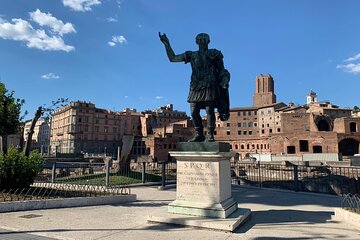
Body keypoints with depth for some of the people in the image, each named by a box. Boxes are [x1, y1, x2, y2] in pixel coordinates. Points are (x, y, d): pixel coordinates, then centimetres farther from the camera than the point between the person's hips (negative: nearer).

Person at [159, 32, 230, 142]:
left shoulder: (214, 53, 13)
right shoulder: (192, 55, 19)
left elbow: (222, 70, 10)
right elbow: (172, 58, 17)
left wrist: (225, 82, -6)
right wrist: (167, 44, 10)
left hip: (209, 85, -3)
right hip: (195, 87, 4)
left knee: (209, 110, -11)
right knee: (194, 112, -2)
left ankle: (210, 135, -7)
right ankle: (199, 135, 8)